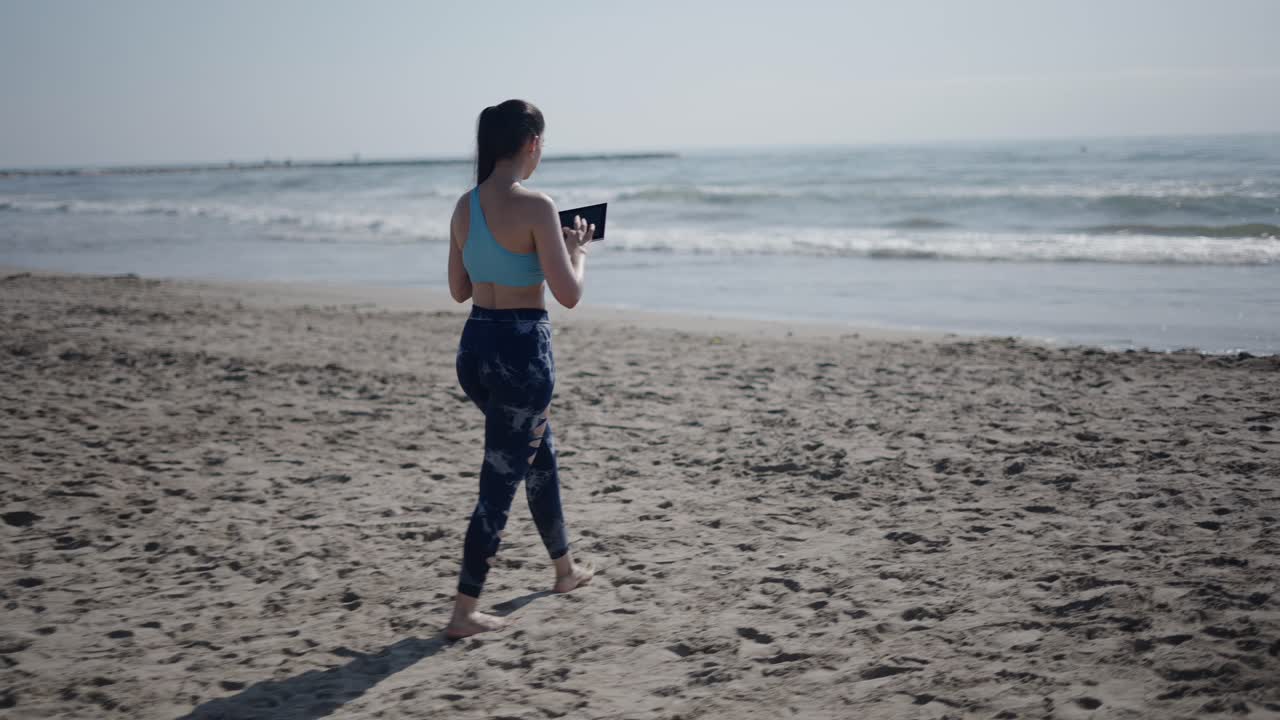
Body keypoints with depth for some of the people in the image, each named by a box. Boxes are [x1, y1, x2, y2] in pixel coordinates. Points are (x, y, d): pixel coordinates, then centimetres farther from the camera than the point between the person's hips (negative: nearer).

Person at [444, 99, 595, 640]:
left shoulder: (465, 206, 5)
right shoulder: (535, 207, -17)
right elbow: (568, 295, -17)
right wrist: (578, 249, 1)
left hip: (475, 346, 8)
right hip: (521, 349, -8)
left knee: (539, 453, 26)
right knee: (499, 482, 1)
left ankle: (566, 569, 43)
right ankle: (463, 612, 6)